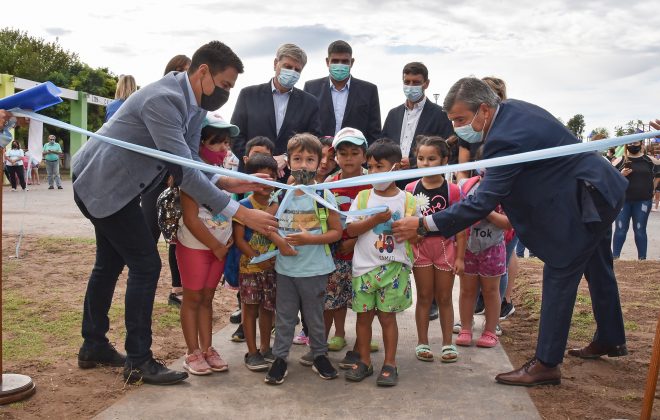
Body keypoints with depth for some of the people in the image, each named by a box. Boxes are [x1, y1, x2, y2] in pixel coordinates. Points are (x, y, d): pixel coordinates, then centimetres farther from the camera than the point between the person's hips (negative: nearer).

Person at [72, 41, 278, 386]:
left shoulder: (194, 104, 1)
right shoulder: (163, 99, -30)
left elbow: (191, 160, 2)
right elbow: (182, 171, -35)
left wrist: (228, 182, -16)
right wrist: (240, 213, -36)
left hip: (105, 182, 10)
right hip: (104, 184, -10)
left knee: (110, 263, 19)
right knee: (146, 265, -8)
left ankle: (93, 347, 34)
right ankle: (138, 361, 4)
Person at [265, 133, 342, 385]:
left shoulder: (324, 195, -7)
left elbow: (337, 231, -5)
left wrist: (310, 239, -19)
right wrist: (279, 241, -12)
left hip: (315, 269, -2)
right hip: (285, 267, 2)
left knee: (315, 315, 12)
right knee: (284, 315, 11)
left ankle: (320, 355, 29)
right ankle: (280, 357, 23)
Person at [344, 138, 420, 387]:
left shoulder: (407, 200, 1)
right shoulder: (363, 197, 4)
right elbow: (350, 229, -6)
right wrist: (375, 219, -17)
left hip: (394, 268, -2)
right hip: (364, 267, 2)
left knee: (387, 316, 3)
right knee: (364, 315, 8)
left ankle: (390, 364, 16)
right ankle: (364, 361, 23)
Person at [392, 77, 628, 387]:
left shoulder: (506, 139, -31)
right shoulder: (511, 108, -3)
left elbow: (482, 203, -33)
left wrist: (423, 224, -31)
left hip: (582, 204, -10)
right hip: (601, 190, 10)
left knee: (559, 279, -5)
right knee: (597, 270, 23)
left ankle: (546, 364, 3)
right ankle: (611, 340, 42)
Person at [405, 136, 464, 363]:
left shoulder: (452, 190, -8)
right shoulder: (411, 189, -3)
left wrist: (460, 257, -7)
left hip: (445, 247, -1)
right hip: (420, 247, 1)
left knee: (444, 297, 10)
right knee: (424, 296, 10)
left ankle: (447, 343, 22)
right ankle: (422, 342, 21)